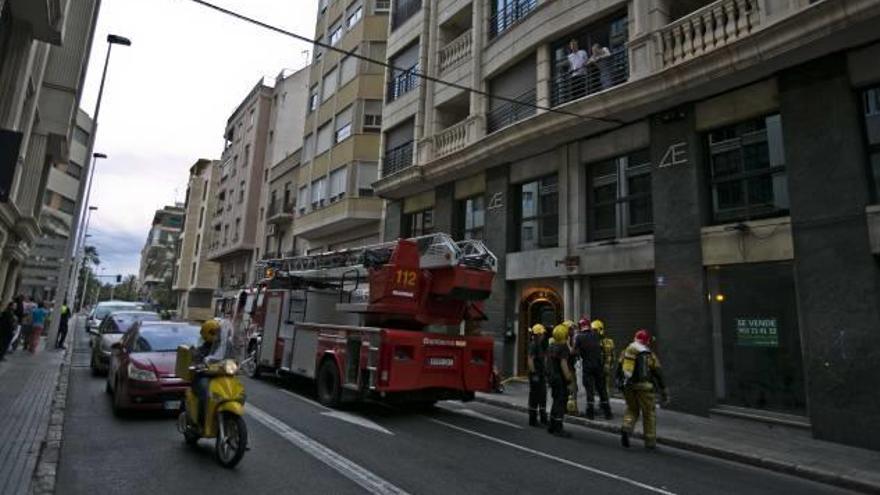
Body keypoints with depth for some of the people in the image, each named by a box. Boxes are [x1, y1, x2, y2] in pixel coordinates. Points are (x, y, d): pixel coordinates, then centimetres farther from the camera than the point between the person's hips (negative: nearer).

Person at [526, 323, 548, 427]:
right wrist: (534, 373, -24)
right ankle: (532, 420, 7)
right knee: (534, 397, -2)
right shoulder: (533, 345, -15)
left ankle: (543, 418, 26)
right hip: (535, 375, -10)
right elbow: (530, 360, -22)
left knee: (543, 396, 15)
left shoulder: (540, 345, 14)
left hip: (541, 374, 10)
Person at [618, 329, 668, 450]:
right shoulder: (649, 355, -3)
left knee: (631, 409, 20)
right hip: (643, 387, -3)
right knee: (649, 414, 11)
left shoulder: (625, 352, 7)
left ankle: (626, 428, -3)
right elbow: (658, 374, -2)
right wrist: (664, 392, 4)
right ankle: (650, 441, 16)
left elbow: (619, 369, 9)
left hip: (627, 387, 3)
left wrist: (620, 382, 21)